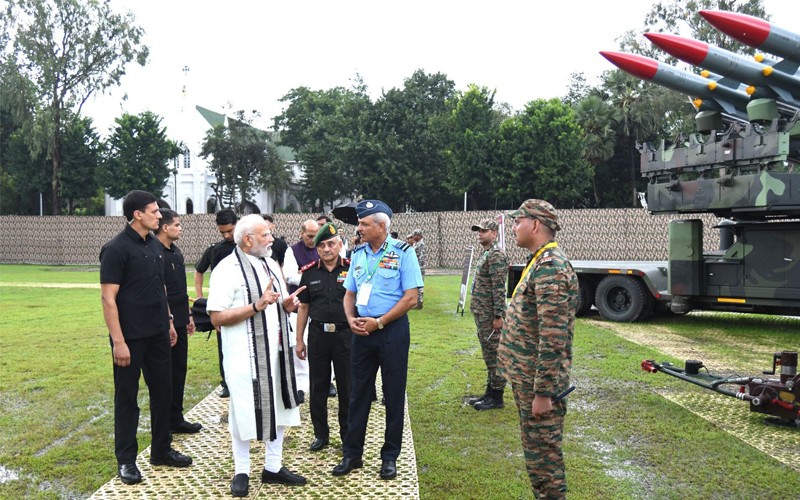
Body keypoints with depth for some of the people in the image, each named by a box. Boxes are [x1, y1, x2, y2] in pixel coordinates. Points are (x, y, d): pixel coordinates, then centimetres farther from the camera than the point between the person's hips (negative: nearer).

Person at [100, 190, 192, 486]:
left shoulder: (154, 245, 7)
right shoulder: (117, 248, -14)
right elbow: (108, 298, -17)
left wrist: (169, 321, 16)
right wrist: (118, 341, -19)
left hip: (158, 334, 7)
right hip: (131, 338, -7)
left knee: (163, 391, 13)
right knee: (127, 397, 6)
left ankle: (161, 450, 28)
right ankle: (126, 460, 19)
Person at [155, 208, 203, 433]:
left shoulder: (176, 252, 13)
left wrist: (188, 314, 20)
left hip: (179, 321, 9)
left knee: (179, 370, 14)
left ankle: (176, 418, 25)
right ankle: (165, 422, 14)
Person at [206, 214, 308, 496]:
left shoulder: (271, 265, 11)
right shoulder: (227, 269, -12)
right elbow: (217, 317, -17)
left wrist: (287, 305, -3)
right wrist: (257, 306, -25)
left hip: (275, 351, 7)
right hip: (244, 354, -7)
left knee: (277, 407, 12)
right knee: (244, 411, 4)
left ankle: (273, 467, 26)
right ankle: (241, 472, 21)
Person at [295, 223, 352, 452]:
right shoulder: (309, 272, 4)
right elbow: (303, 307, 9)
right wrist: (299, 340, 8)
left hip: (345, 334, -2)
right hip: (318, 334, 2)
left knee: (347, 387, 7)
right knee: (318, 387, 10)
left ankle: (348, 434, 23)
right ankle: (321, 434, 25)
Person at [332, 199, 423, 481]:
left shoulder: (403, 252, -9)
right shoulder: (358, 253, 7)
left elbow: (411, 297, -13)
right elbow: (350, 293, 14)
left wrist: (378, 323, -15)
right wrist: (351, 319, -5)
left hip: (392, 330, -5)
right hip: (362, 331, 5)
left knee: (393, 395, 6)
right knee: (358, 393, 10)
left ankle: (390, 457, 20)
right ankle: (352, 454, 22)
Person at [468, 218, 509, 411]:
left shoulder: (496, 255, -16)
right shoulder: (484, 254, 15)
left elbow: (499, 289, -20)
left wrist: (498, 316, -22)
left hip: (490, 316, -10)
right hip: (481, 314, 10)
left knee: (494, 355, -2)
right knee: (488, 355, 16)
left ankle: (496, 397, 7)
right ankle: (490, 392, 25)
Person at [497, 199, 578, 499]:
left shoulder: (550, 266, -21)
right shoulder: (541, 262, 12)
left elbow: (553, 338, -26)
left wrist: (543, 392, -24)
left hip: (537, 379, -10)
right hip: (527, 375, 10)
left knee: (543, 453, 2)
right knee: (536, 448, 20)